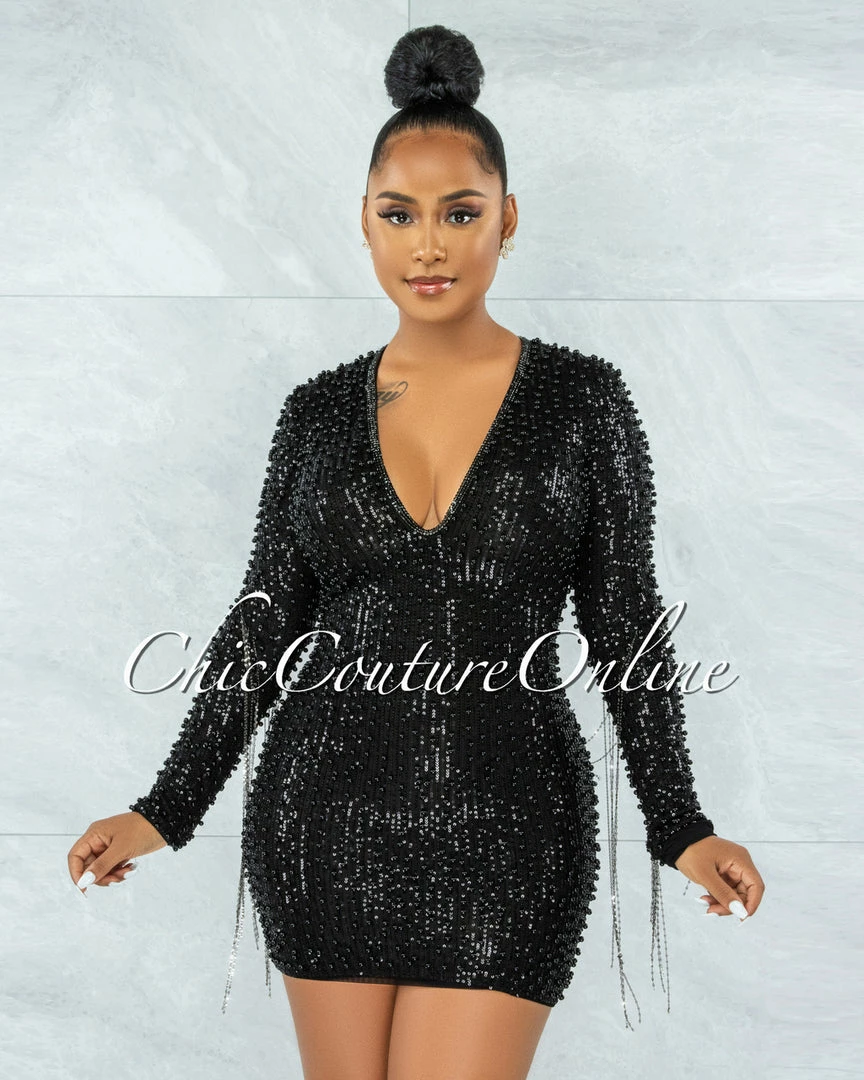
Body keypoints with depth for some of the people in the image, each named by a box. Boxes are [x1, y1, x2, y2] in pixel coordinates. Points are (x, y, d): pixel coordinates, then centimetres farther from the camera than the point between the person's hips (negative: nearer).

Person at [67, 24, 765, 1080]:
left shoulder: (580, 398, -1)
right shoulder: (319, 410, 5)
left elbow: (625, 627, 2)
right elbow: (264, 625, 9)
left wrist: (680, 827, -5)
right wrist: (166, 810, 5)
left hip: (503, 838, -2)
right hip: (325, 823, 2)